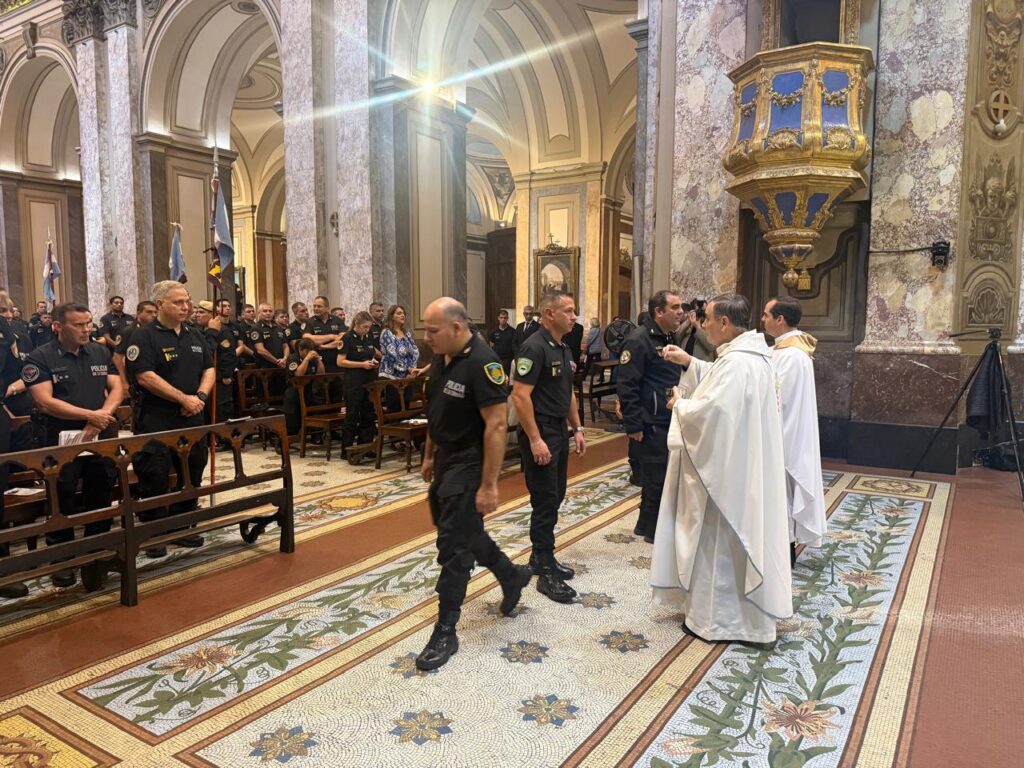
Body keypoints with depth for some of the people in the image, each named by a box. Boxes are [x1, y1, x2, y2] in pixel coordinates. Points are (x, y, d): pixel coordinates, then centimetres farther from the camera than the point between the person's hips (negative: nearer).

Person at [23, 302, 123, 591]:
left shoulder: (101, 353, 7)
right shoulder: (39, 358, -6)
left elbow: (117, 388, 3)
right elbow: (45, 402, -15)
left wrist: (103, 416, -16)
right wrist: (91, 415, -19)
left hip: (102, 438, 4)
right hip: (62, 442, -3)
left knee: (100, 501, 9)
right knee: (63, 505, 3)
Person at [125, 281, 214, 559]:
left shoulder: (195, 336, 14)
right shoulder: (144, 337, -7)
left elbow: (209, 369, 13)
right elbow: (145, 377, -17)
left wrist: (201, 395, -6)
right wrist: (183, 398, -18)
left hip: (192, 419, 7)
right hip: (156, 421, -6)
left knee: (191, 475, 12)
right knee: (155, 479, -2)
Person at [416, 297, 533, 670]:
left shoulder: (482, 363, -23)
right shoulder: (441, 358, 4)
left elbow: (496, 425, -25)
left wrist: (489, 485, -25)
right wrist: (429, 455, 18)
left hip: (469, 464, -9)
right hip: (446, 458, 9)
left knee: (454, 547, -1)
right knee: (465, 531, 21)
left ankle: (446, 632, 13)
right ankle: (512, 575, 43)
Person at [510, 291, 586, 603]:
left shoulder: (564, 348, 12)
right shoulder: (534, 347, -17)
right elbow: (520, 396, -22)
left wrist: (577, 429, 15)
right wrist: (535, 440, -23)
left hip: (560, 431, 9)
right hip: (540, 433, -9)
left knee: (555, 498, 15)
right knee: (545, 502, -4)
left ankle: (541, 556, 29)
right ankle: (546, 573, 6)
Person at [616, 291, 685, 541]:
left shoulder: (669, 339, 15)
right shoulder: (639, 340, -14)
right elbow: (626, 386, -19)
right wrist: (633, 425, -20)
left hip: (670, 422, 9)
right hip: (652, 425, -9)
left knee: (668, 474, 14)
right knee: (656, 476, -1)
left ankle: (647, 525, 28)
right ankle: (654, 530, 15)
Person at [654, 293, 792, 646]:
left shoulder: (735, 362, -25)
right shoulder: (752, 354, 7)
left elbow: (707, 412, -29)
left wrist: (680, 403, -10)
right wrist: (689, 363, 16)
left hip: (724, 469, -10)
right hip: (743, 465, 10)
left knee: (717, 542, 5)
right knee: (737, 540, 21)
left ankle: (713, 619, 20)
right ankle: (746, 614, 37)